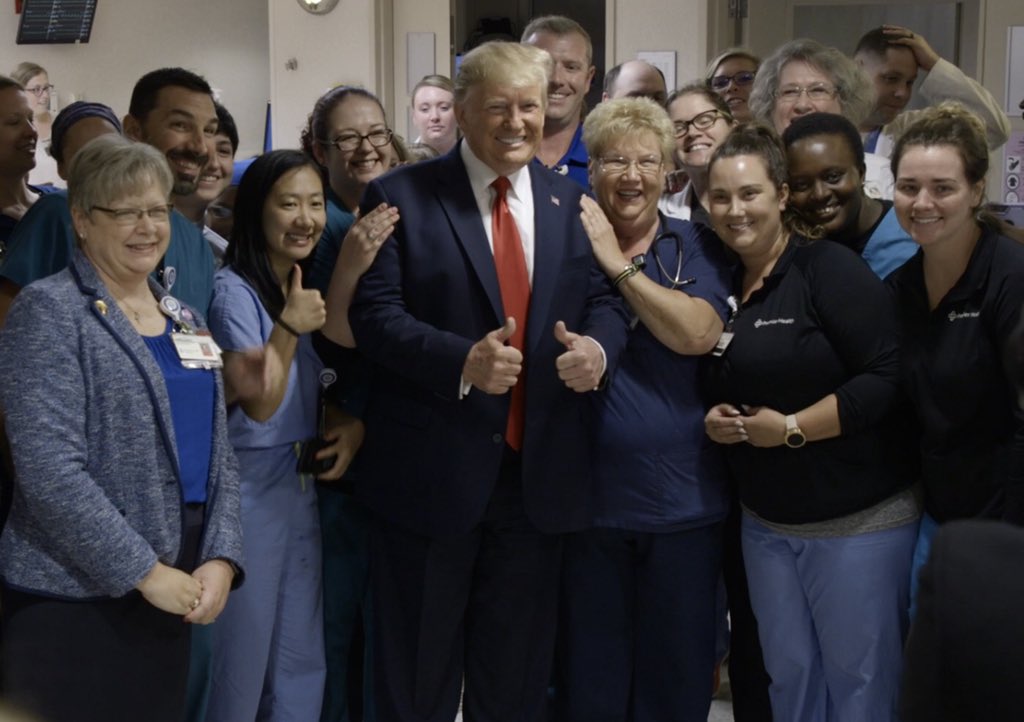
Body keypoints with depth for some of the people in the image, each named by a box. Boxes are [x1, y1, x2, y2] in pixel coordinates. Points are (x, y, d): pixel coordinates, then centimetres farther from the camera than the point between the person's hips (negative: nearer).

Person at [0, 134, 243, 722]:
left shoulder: (185, 320, 13)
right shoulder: (49, 312, -8)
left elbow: (219, 455, 12)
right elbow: (50, 470, -17)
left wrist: (221, 560, -3)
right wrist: (145, 571, -16)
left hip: (172, 601, 6)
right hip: (71, 603, -6)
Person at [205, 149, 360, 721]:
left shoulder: (307, 289, 10)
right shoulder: (234, 291, -14)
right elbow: (258, 405, -17)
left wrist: (346, 427, 1)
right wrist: (288, 328, -29)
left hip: (302, 485, 7)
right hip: (249, 488, -7)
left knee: (301, 660, 13)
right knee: (243, 653, 2)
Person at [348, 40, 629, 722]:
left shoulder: (573, 203, 9)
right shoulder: (401, 196, -4)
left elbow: (605, 300, 9)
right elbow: (374, 313, -11)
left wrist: (597, 347, -14)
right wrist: (463, 361, -27)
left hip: (540, 476, 4)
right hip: (432, 476, -3)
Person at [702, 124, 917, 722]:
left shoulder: (829, 268, -13)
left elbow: (887, 377, -20)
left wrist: (791, 429, -20)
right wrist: (714, 420, -2)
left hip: (858, 519, -6)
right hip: (766, 522, 6)